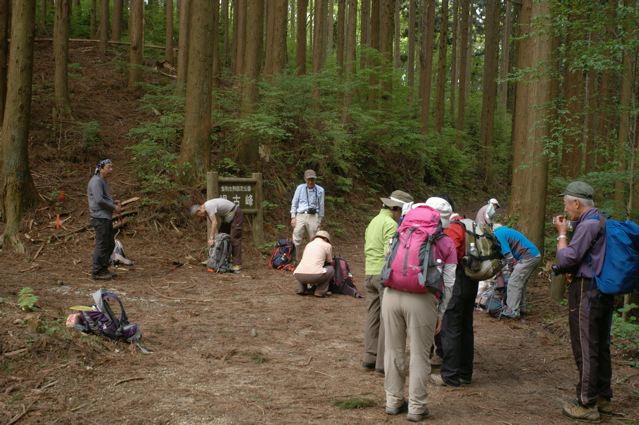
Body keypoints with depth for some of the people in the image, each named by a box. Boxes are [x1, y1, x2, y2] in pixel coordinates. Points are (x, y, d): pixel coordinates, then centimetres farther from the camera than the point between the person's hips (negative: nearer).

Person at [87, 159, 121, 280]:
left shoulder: (103, 181, 18)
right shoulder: (96, 181, -14)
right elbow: (99, 199, -23)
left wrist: (114, 202, 7)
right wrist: (114, 207, -13)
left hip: (106, 218, 10)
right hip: (100, 218, -10)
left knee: (110, 244, 13)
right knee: (101, 245, -6)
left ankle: (103, 269, 22)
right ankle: (97, 272, 0)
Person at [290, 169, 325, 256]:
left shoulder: (320, 190, 3)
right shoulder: (300, 188, 3)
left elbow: (321, 206, 10)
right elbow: (294, 203, 7)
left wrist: (319, 221, 12)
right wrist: (293, 217, 0)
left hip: (313, 217, 0)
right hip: (300, 216, 0)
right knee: (296, 240, -5)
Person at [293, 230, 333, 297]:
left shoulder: (308, 245, 29)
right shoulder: (327, 245, 14)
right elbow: (330, 262, 26)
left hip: (299, 275, 5)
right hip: (314, 274, -5)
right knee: (331, 269, 22)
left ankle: (301, 289, 18)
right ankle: (320, 292, 11)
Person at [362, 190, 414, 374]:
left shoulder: (373, 221, 17)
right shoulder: (391, 224, -12)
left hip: (369, 274, 9)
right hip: (385, 275, -9)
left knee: (373, 317, 12)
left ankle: (370, 358, 17)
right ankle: (384, 362, -2)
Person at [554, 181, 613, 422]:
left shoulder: (588, 224, -18)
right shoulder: (601, 221, 13)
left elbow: (565, 259, -18)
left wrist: (562, 234, -5)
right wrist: (568, 232, 4)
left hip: (586, 292, -10)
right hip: (603, 291, 10)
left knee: (585, 349, -2)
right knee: (600, 347, 17)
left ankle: (587, 404, 5)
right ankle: (603, 398, 27)